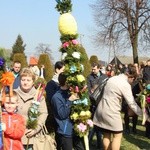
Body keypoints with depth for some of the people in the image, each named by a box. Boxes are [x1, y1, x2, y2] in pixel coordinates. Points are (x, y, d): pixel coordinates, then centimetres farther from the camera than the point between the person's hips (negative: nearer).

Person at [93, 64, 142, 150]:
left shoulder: (112, 79, 11)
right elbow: (131, 103, -14)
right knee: (118, 135, 5)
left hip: (102, 110, 8)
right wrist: (142, 114, -7)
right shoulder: (125, 84, -13)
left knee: (106, 135, 15)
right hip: (111, 112, -8)